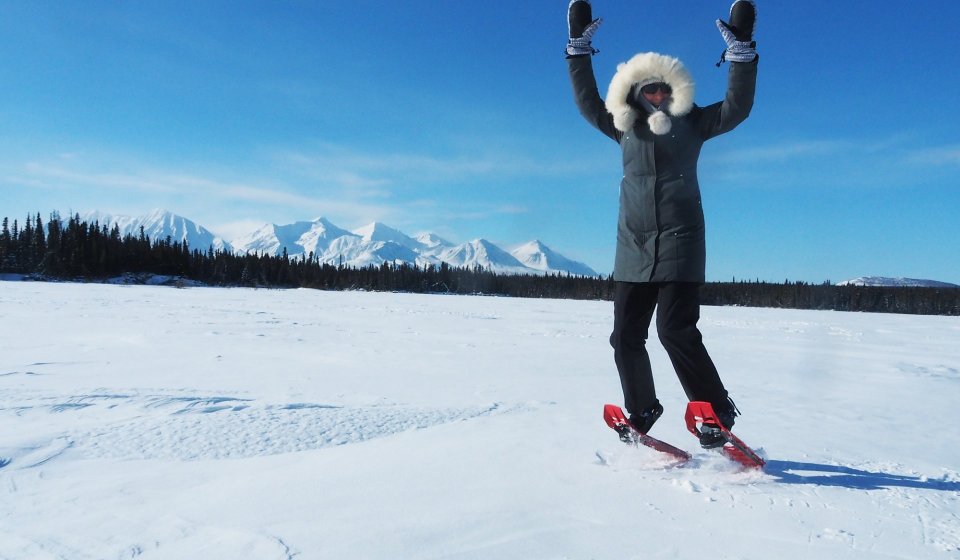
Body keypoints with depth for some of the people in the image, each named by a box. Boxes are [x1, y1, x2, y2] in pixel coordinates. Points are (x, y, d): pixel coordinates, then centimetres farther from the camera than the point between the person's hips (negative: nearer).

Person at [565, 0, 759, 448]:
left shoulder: (690, 124, 8)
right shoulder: (624, 128, 16)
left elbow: (737, 108, -1)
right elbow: (588, 101, 17)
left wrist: (742, 53, -10)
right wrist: (579, 48, 13)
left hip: (680, 244, -4)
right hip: (633, 248, 4)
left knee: (676, 330, -15)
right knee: (625, 336, 4)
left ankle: (717, 412, 1)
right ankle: (642, 412, 22)